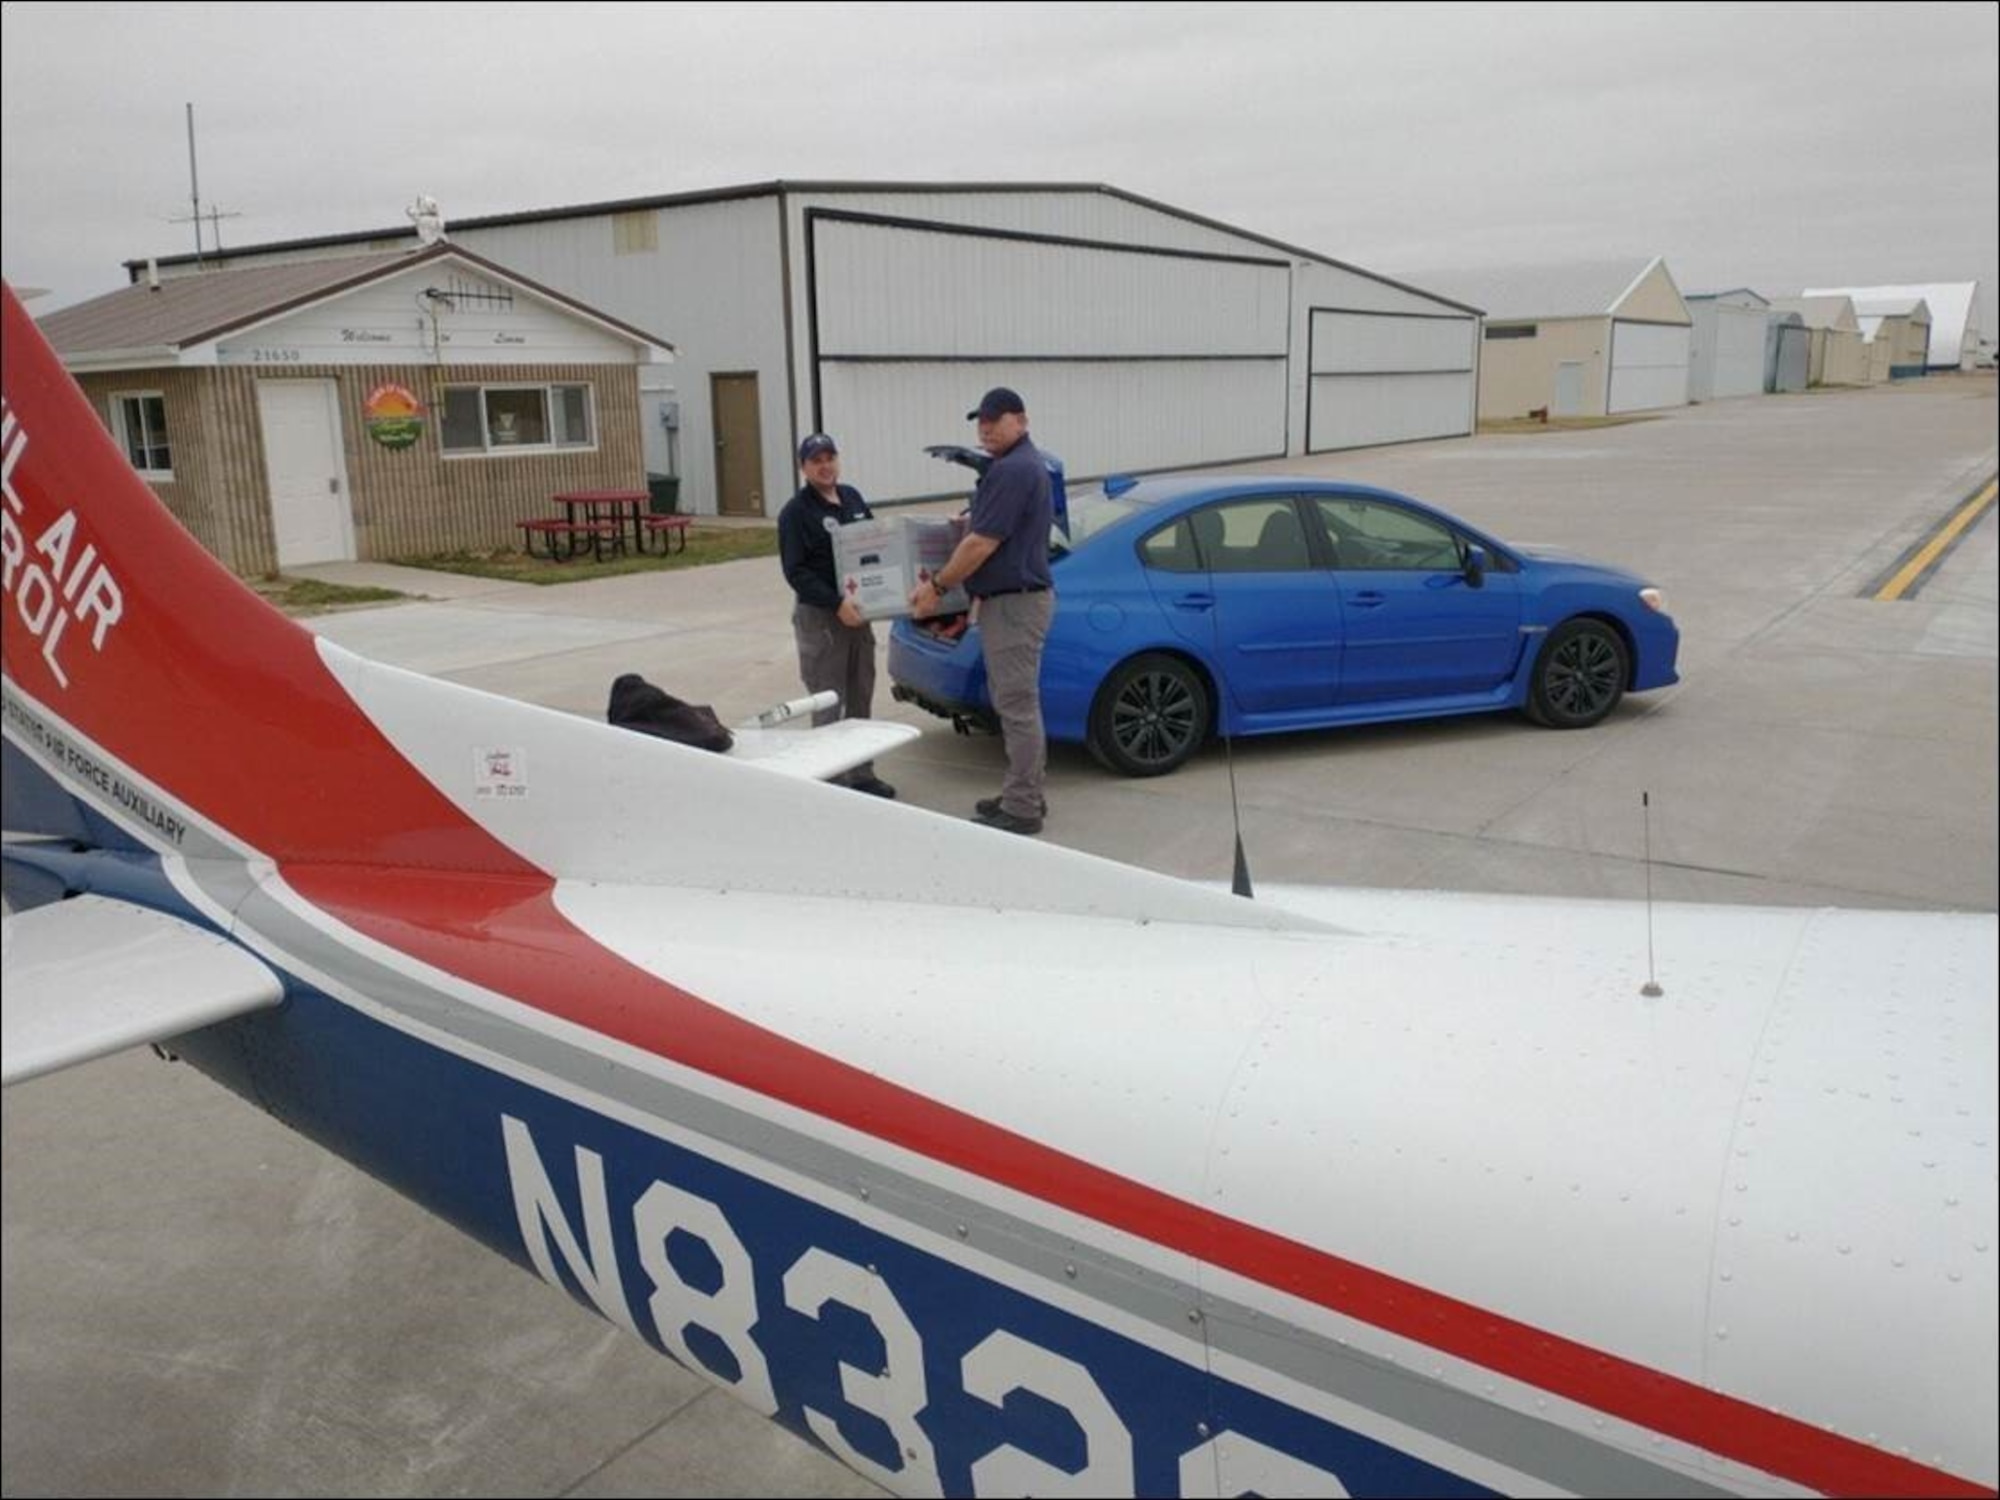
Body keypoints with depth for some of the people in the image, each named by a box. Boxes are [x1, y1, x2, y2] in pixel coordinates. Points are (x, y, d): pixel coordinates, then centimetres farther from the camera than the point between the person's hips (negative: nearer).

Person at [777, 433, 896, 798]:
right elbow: (795, 572, -15)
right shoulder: (796, 511, -9)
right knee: (828, 704, -3)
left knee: (860, 698, 12)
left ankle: (861, 773, 22)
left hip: (857, 611, 7)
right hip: (819, 616, -7)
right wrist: (836, 603, -23)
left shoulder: (852, 497, 11)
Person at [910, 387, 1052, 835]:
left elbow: (982, 544, -20)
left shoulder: (1012, 470, -18)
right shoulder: (1024, 464, 16)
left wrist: (937, 586, -12)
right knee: (1015, 702, 16)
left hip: (1015, 603, -11)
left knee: (1017, 706, -5)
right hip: (1011, 598, 11)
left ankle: (1022, 809, 1)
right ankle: (1024, 794, 24)